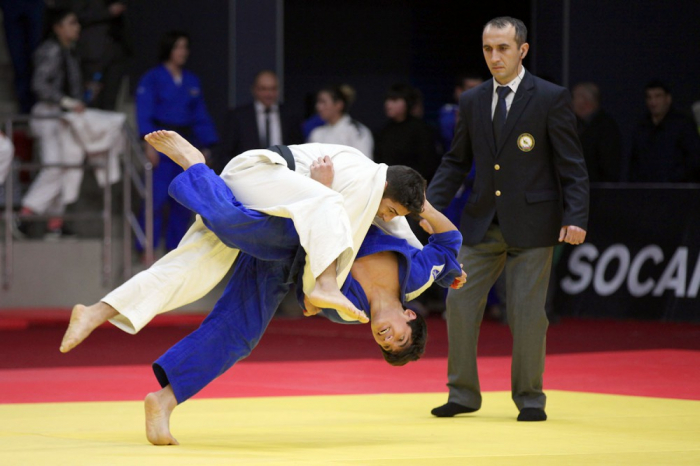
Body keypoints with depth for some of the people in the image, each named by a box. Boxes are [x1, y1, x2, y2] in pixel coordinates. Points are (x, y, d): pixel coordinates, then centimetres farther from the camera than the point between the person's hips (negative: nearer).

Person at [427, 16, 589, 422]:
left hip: (531, 225, -4)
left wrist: (575, 217, -16)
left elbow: (572, 164, -5)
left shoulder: (551, 99, -4)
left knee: (527, 312, -1)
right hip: (482, 223, 4)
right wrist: (431, 205, 1)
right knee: (460, 302, 0)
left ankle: (530, 398, 13)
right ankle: (463, 394, 12)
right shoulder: (472, 102, 9)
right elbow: (456, 163, 15)